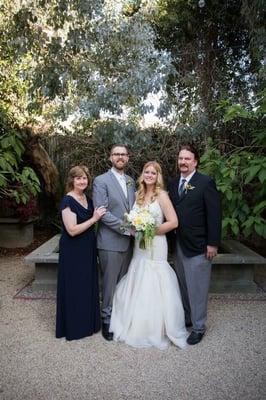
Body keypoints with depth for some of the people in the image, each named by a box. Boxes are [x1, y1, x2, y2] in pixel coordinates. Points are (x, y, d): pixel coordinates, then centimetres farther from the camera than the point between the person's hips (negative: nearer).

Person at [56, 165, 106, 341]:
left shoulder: (88, 199, 7)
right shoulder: (68, 201, -16)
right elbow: (72, 230, -22)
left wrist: (99, 215, 2)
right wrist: (94, 218, -19)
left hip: (88, 249, 8)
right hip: (73, 251, -8)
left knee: (88, 285, 17)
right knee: (74, 288, 5)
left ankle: (88, 322, 35)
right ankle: (74, 327, 23)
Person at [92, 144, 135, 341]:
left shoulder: (131, 181, 11)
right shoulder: (101, 181, -9)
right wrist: (126, 227, -18)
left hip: (128, 240, 6)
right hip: (110, 241, -6)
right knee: (110, 283, 5)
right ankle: (107, 319, 23)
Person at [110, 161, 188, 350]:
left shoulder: (161, 195, -10)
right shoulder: (139, 195, 9)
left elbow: (173, 222, -15)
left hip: (155, 247, -6)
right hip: (139, 246, 6)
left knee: (154, 287, 2)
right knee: (139, 286, 14)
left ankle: (157, 330, 21)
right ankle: (138, 326, 31)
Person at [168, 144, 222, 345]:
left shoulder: (206, 182, -10)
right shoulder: (173, 183, 8)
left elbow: (214, 214, -12)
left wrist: (213, 243, -14)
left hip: (198, 246, -6)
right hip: (179, 245, 6)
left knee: (197, 288, 5)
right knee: (183, 286, 18)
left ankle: (198, 327, 22)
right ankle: (186, 318, 36)